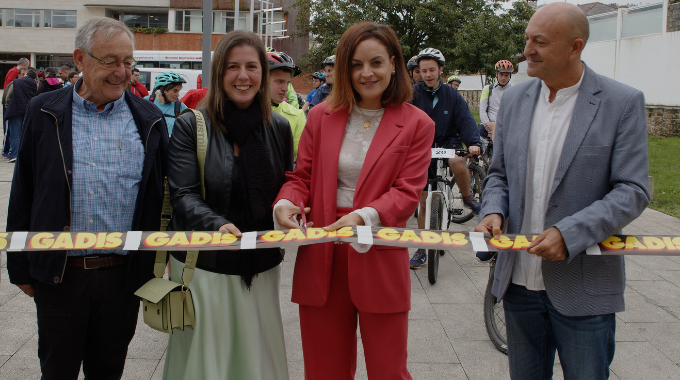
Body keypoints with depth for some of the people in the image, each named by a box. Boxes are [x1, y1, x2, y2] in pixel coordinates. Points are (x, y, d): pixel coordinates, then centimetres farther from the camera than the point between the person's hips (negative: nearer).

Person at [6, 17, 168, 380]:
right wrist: (21, 267, 3)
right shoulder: (44, 113, 0)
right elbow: (22, 195, 4)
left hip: (123, 274, 1)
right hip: (59, 274, -1)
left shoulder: (149, 119, 3)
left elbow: (159, 196, 6)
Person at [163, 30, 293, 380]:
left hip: (260, 268, 3)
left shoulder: (279, 128, 5)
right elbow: (184, 196, -13)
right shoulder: (190, 126, -6)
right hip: (203, 267, -3)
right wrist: (217, 225, -30)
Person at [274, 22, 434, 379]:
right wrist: (285, 203, -14)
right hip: (321, 259, 2)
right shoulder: (322, 116, 7)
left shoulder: (416, 125, 0)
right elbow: (302, 177, 9)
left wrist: (364, 217, -25)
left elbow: (406, 192, -8)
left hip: (379, 259, -2)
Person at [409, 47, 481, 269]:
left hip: (448, 143, -1)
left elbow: (466, 120, -9)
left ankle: (467, 198, -7)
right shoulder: (413, 94, -4)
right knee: (424, 202, 3)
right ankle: (422, 250, 16)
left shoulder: (452, 96, -1)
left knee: (457, 162, -38)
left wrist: (474, 142, -29)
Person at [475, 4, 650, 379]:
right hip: (519, 280, 5)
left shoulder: (622, 102, -9)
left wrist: (569, 234, -23)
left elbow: (632, 191, -12)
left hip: (583, 289, -4)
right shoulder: (514, 99, 6)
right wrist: (493, 211, -8)